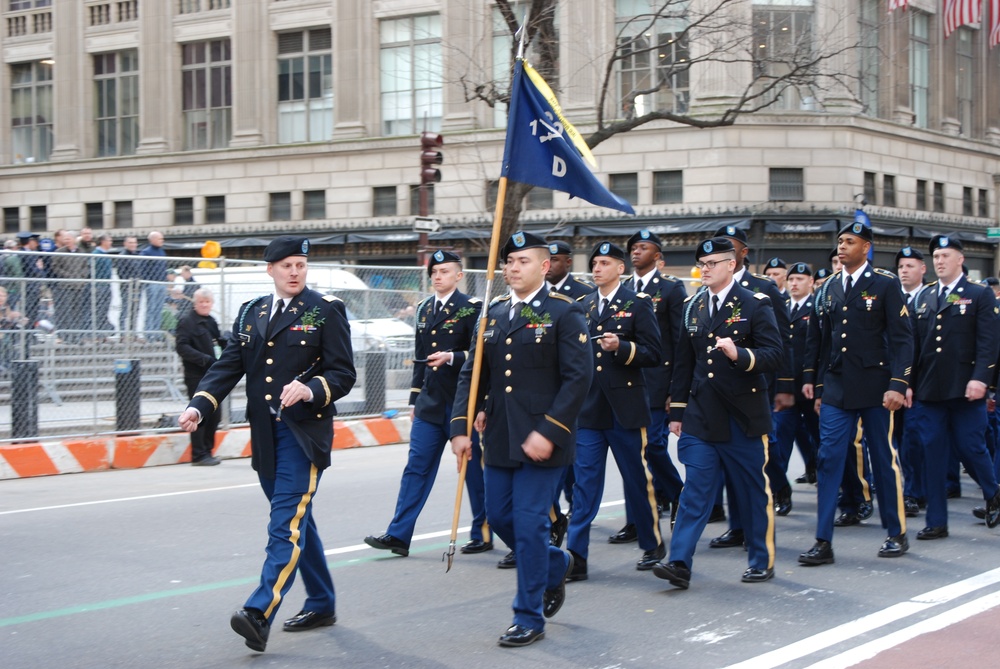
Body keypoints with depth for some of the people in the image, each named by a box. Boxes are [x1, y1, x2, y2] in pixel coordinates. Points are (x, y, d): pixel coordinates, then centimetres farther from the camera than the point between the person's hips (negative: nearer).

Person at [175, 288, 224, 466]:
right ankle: (199, 455, 2)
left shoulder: (211, 322, 15)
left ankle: (207, 451, 20)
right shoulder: (187, 322, -9)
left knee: (214, 415, 10)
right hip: (196, 376, -8)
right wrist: (205, 359, -24)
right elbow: (182, 347, -17)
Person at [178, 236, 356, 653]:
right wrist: (199, 405, -10)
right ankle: (321, 604, 28)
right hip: (265, 435, 6)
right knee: (297, 520, 15)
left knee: (287, 524, -13)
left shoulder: (326, 311, -2)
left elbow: (343, 373, -6)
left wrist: (311, 390, -26)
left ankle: (260, 614, -20)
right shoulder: (250, 313, 12)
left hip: (304, 433, -6)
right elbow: (228, 366, 7)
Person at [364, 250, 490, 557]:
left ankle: (483, 535, 16)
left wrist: (451, 357, -24)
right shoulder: (425, 308, 14)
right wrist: (415, 399, 18)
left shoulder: (472, 307, -6)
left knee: (474, 469, 4)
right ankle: (398, 535, 1)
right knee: (416, 466, 2)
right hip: (430, 403, 6)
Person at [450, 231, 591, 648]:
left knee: (530, 523, -4)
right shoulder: (494, 313, 10)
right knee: (499, 517, 13)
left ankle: (530, 617, 8)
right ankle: (555, 565, 39)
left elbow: (577, 379, -13)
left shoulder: (564, 313, -7)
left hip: (541, 440, -6)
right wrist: (460, 426, 0)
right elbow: (472, 373, 11)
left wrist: (549, 432, -20)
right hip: (499, 439, 7)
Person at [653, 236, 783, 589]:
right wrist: (677, 411, 14)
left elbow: (775, 355, -11)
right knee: (695, 490, -2)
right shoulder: (693, 307, 10)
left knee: (753, 491, 7)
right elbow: (684, 362, 15)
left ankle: (762, 561, 20)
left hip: (743, 418, -3)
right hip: (701, 417, 4)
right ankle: (680, 563, -6)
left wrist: (740, 354, -29)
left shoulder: (755, 305, -4)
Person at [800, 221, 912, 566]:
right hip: (836, 388, 4)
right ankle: (823, 542, -2)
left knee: (884, 460, 6)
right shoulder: (829, 288, 10)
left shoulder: (886, 284, -3)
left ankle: (896, 534, 21)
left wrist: (898, 385, -15)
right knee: (828, 459, -3)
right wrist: (817, 385, 13)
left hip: (874, 388, -4)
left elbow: (901, 339, -7)